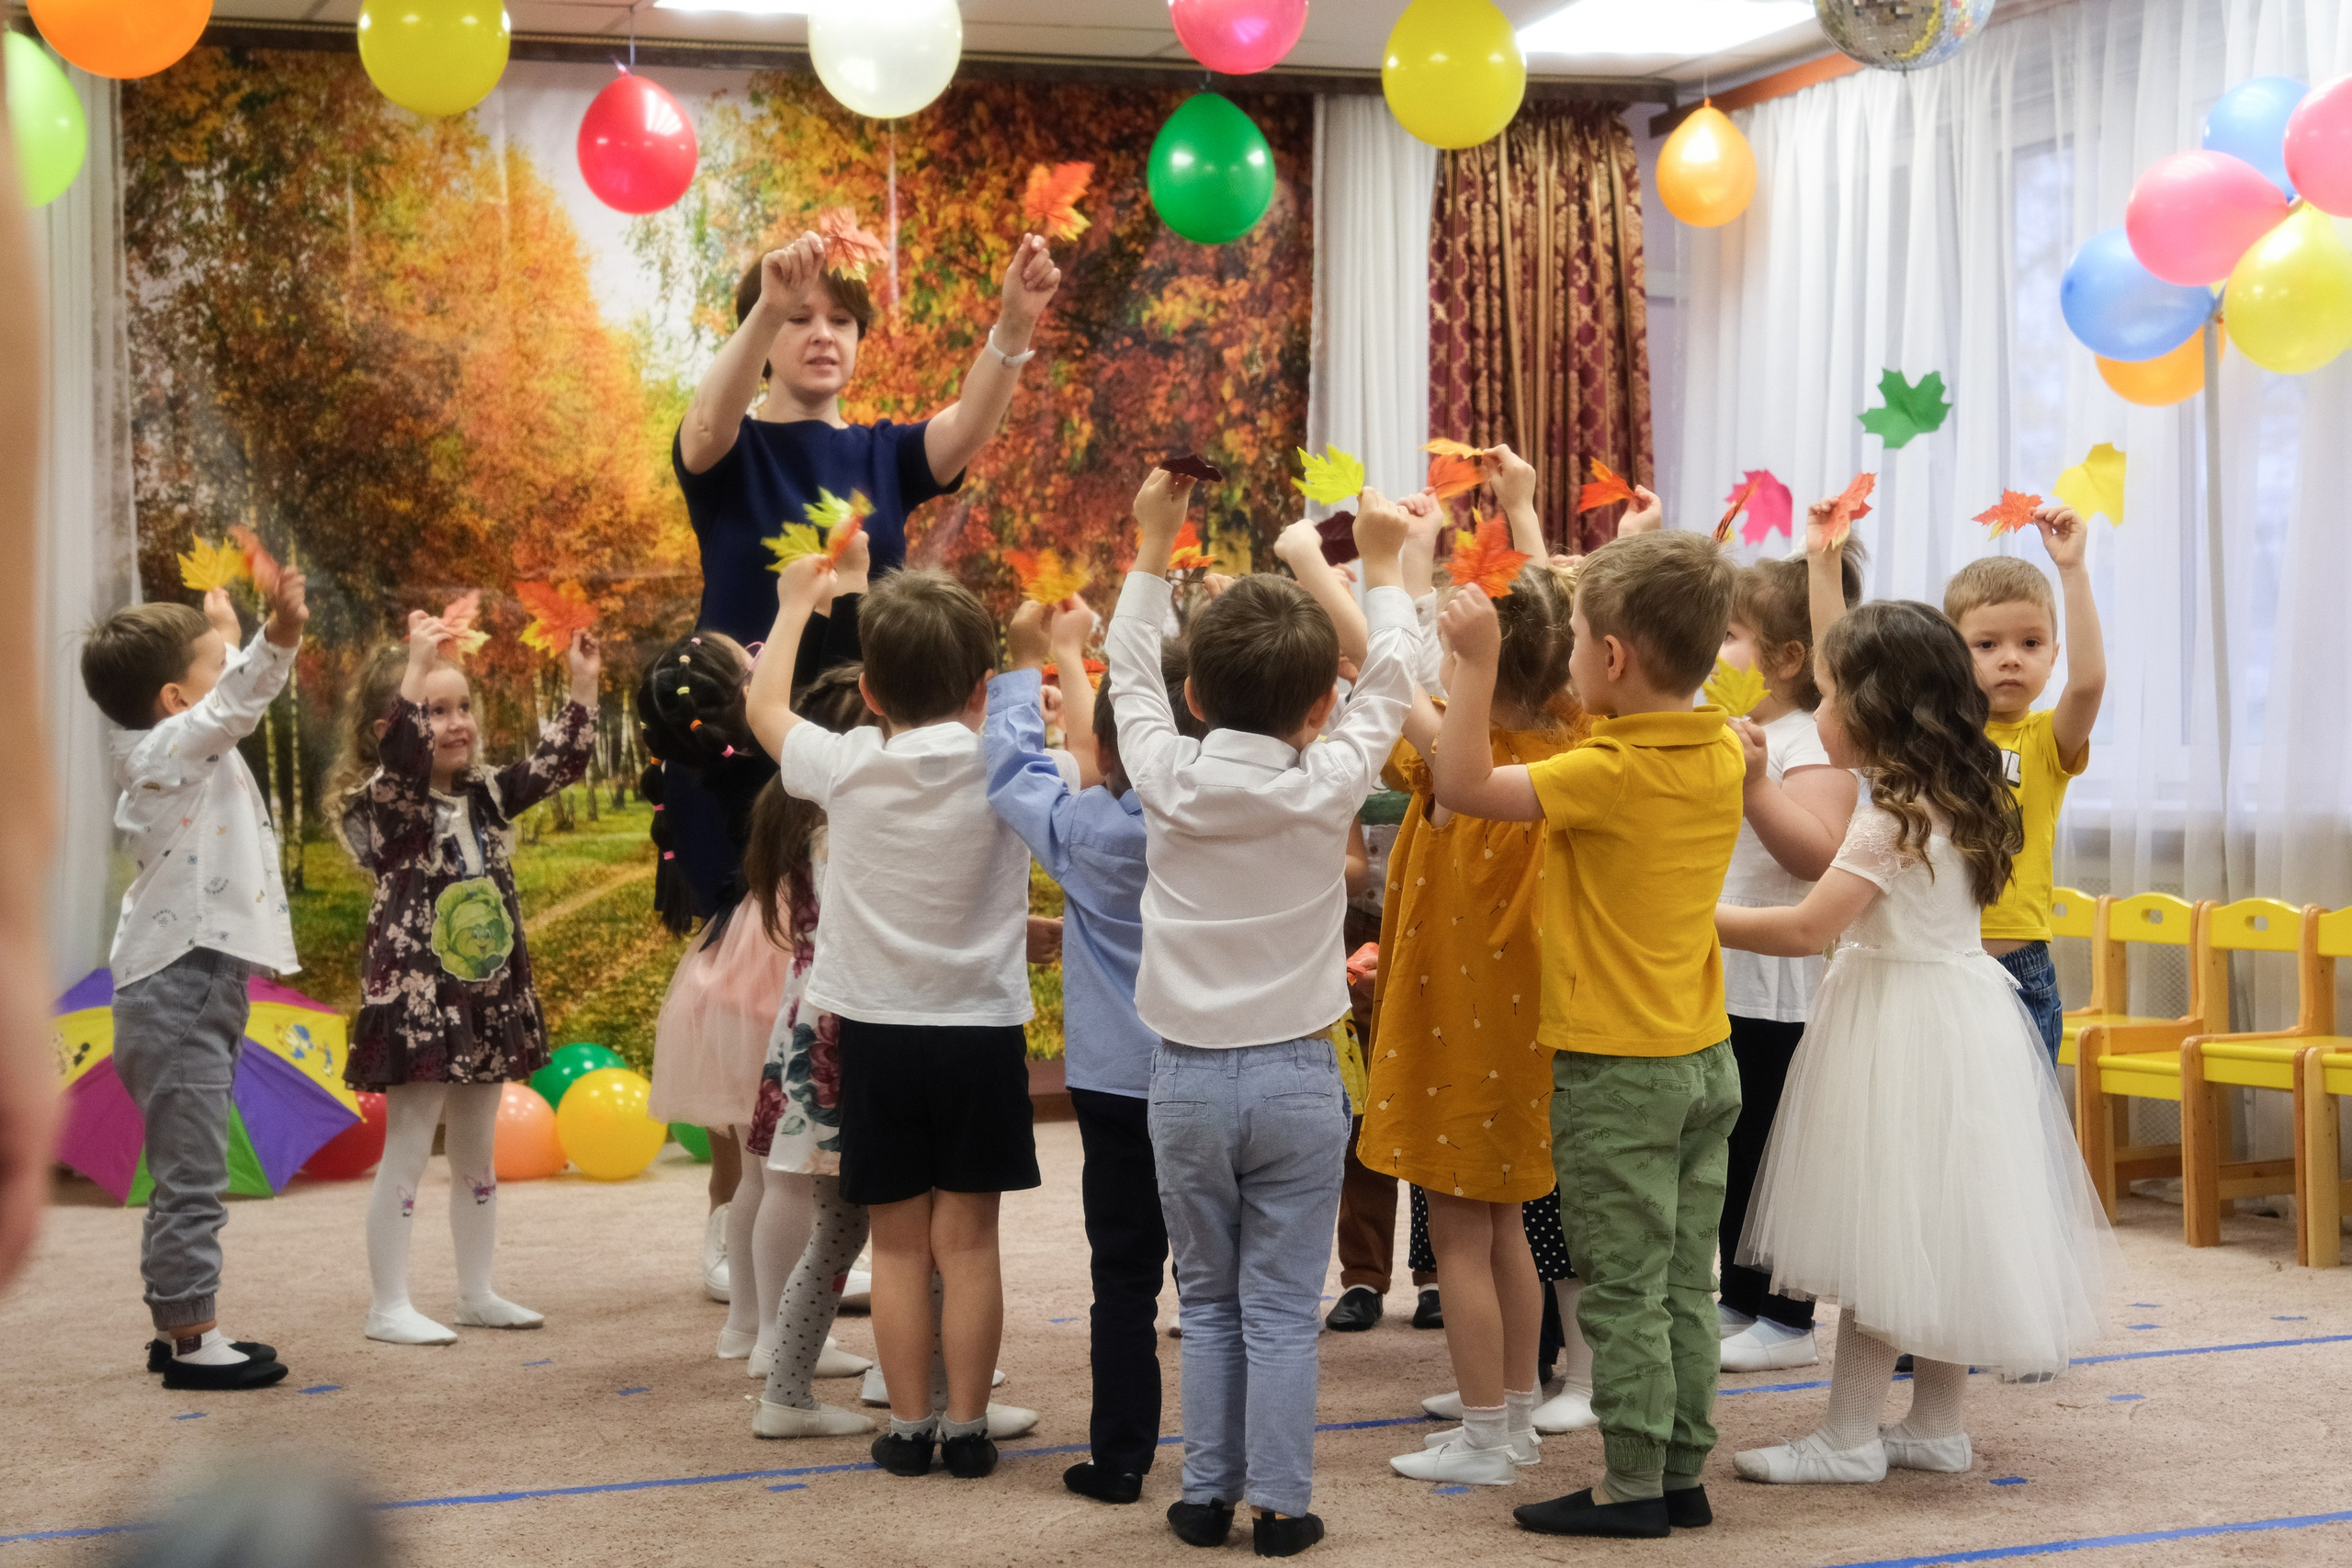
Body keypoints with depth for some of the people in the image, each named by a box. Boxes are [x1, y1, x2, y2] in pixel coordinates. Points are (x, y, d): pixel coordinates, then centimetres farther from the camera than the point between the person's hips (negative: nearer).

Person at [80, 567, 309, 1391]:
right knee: (191, 1177, -7)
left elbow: (226, 701, 37)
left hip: (194, 990, 10)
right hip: (179, 992, -10)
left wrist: (226, 633, 48)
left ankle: (181, 1330, 23)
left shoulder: (186, 750, 15)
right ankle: (192, 1338, -3)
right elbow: (233, 705, -32)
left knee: (186, 1178, 16)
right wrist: (276, 639, -46)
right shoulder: (163, 752, -12)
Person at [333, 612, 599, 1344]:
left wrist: (582, 686, 1)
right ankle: (389, 1306, 6)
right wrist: (417, 665, -38)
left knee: (476, 1156, 15)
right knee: (406, 1154, -1)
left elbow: (554, 763, 10)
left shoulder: (487, 795, 9)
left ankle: (477, 1292, 25)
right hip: (415, 1002, -7)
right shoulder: (383, 806, -12)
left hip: (489, 1002, 7)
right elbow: (402, 754, -32)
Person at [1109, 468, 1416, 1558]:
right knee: (1282, 1307, 4)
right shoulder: (1330, 784, -10)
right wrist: (1382, 566, 19)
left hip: (1186, 1075, 1)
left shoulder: (1166, 777, -7)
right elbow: (1386, 686, 6)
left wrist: (1153, 546, 20)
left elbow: (1129, 671, 10)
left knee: (1207, 1300, 12)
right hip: (1297, 1075, -1)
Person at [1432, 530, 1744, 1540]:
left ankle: (1633, 1486, 7)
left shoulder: (1609, 773, -20)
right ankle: (1684, 1473, 20)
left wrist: (1475, 663, -21)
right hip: (1705, 1059, 8)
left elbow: (1463, 786, -25)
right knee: (1685, 1283, 13)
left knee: (1622, 1289, 1)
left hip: (1614, 1069, -7)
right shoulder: (1723, 756, 3)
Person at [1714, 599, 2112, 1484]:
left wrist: (1702, 919, -13)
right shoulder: (1955, 802, 9)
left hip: (1902, 1035, -9)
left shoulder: (1895, 816, -18)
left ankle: (1849, 1436, 0)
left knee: (1885, 1232, -5)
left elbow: (1807, 928, -22)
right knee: (1935, 1230, 13)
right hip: (1957, 1010, 9)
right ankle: (1935, 1425, 20)